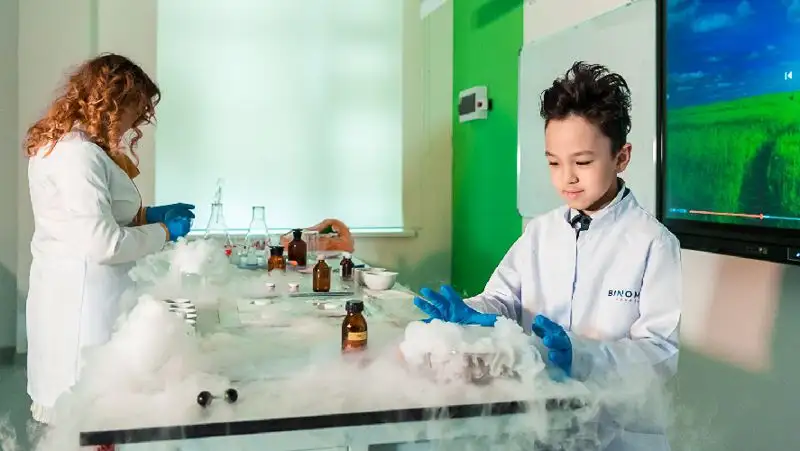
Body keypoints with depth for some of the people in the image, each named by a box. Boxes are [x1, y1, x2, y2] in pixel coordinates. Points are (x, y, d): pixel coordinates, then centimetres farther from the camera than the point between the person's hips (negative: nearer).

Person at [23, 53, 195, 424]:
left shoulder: (62, 143, 12)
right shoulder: (78, 154, -21)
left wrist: (145, 214, 10)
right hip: (82, 299, -10)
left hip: (77, 292, 10)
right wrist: (164, 231, -12)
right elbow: (102, 243, -25)